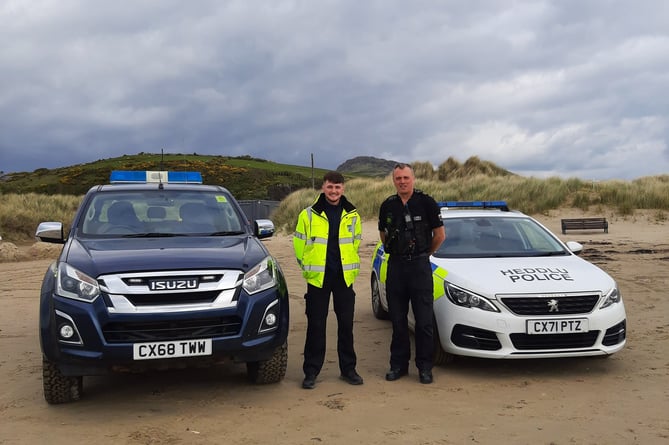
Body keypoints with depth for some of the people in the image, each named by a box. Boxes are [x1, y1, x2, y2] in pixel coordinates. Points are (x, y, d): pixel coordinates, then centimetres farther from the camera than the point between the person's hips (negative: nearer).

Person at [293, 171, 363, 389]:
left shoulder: (352, 215, 6)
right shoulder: (308, 214, -2)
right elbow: (299, 243, 4)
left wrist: (350, 267, 12)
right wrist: (308, 267, 6)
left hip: (344, 278, 2)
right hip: (318, 278, -2)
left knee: (346, 325, 9)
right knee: (316, 326, 2)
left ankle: (348, 368, 21)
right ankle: (311, 371, 12)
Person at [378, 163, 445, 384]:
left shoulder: (426, 202, -5)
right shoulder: (387, 206, 6)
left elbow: (440, 235, 1)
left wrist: (423, 254, 9)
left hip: (420, 266, -3)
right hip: (395, 266, 3)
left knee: (424, 320, 0)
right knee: (398, 320, 9)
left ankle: (424, 366, 11)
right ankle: (398, 364, 19)